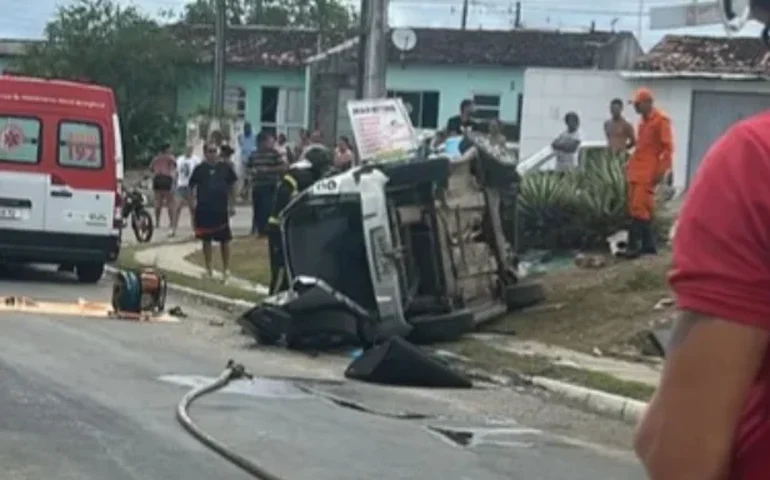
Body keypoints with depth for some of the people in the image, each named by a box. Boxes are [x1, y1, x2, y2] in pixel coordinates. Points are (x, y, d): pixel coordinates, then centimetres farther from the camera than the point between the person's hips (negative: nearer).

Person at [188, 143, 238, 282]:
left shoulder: (225, 167, 1)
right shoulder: (200, 168, 1)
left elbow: (232, 186, 8)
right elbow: (192, 185, 6)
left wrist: (232, 205, 5)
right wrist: (193, 201, -4)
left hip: (221, 208, 0)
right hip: (204, 209, 0)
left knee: (224, 240, 2)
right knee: (206, 240, 7)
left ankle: (226, 269, 11)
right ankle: (208, 269, 17)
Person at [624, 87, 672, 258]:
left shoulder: (661, 120, -8)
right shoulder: (643, 121, 18)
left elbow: (668, 147, -12)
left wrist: (662, 171, -16)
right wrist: (631, 163, 18)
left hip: (648, 172, -9)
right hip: (636, 170, 9)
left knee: (639, 208, -12)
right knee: (635, 207, 8)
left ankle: (635, 245, -12)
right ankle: (648, 245, 14)